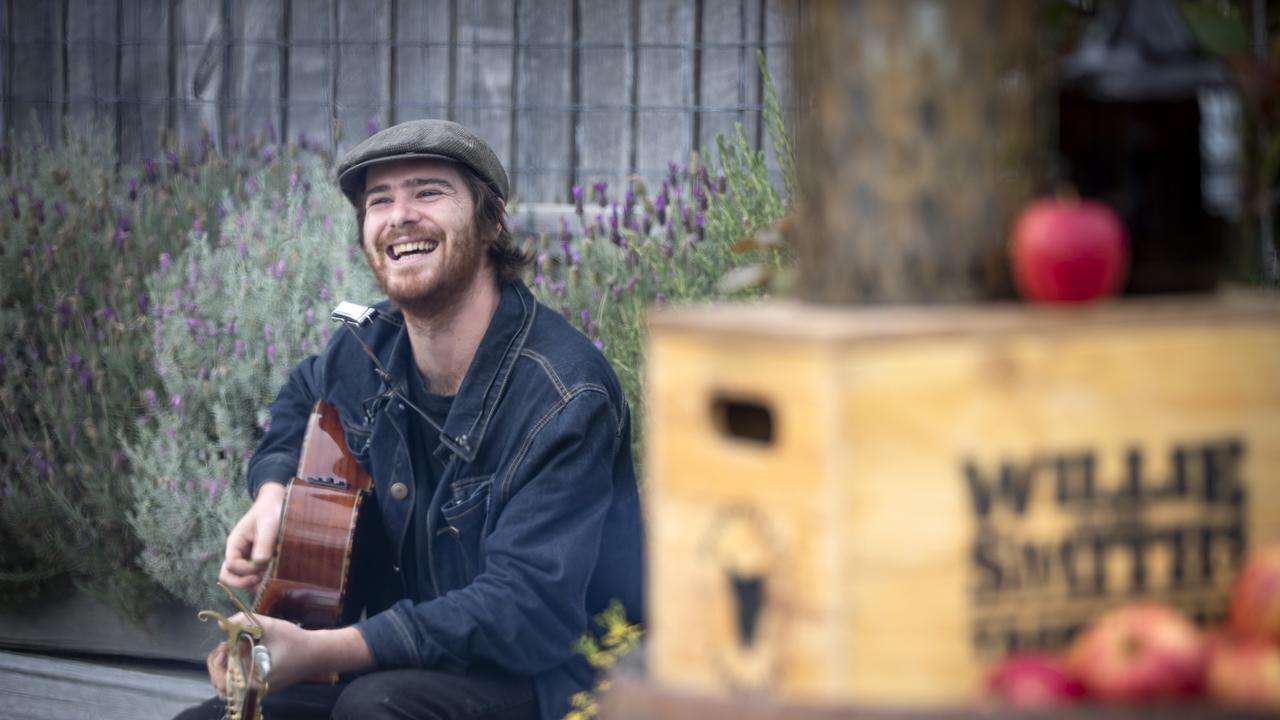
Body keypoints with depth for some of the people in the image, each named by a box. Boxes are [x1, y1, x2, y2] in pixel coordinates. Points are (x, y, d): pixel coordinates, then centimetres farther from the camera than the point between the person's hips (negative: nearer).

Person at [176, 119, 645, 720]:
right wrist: (272, 494, 7)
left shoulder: (566, 396, -20)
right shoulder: (369, 350, 4)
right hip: (411, 671, 7)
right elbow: (300, 402, 30)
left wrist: (317, 652, -33)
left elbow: (530, 608, -27)